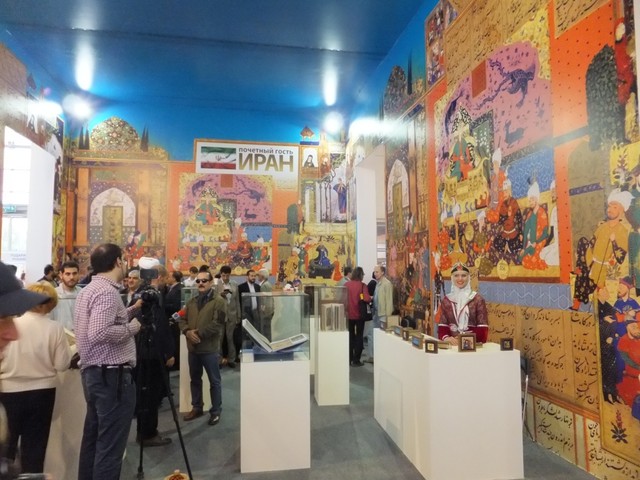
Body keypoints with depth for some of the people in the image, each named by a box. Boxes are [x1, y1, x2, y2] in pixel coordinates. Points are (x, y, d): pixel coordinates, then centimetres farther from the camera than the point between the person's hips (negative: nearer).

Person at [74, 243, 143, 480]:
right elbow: (99, 333, -29)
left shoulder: (89, 289, 14)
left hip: (94, 372, 10)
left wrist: (132, 310, 17)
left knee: (94, 438, 18)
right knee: (110, 445, -2)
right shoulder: (107, 291, -18)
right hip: (112, 375, -10)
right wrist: (131, 327, -15)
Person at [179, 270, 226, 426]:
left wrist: (199, 333, -18)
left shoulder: (218, 301, -10)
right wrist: (188, 332, -10)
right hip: (193, 348, 7)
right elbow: (182, 320, 10)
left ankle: (216, 411, 18)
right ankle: (196, 408, 34)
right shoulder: (191, 302, 12)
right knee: (195, 380, 18)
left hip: (210, 348, -6)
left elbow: (217, 324, -18)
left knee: (214, 381, 5)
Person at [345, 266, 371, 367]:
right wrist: (370, 298, -3)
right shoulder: (362, 285, -13)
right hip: (359, 314, -3)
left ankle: (349, 359, 20)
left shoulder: (346, 285, -4)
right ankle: (356, 360, 10)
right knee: (358, 337, 10)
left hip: (349, 314, 3)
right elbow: (367, 299, -24)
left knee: (350, 337, 16)